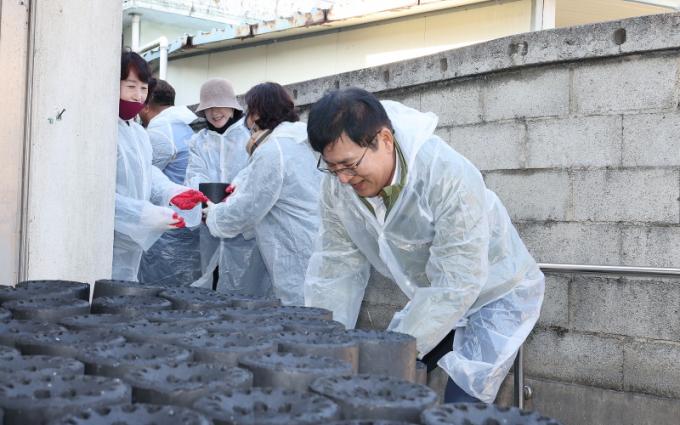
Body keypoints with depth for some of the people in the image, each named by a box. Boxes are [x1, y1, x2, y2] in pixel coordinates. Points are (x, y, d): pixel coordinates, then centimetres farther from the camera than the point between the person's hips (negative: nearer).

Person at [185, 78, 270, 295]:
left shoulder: (251, 134, 1)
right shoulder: (198, 141, 15)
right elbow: (196, 175, 1)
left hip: (248, 228, -4)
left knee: (246, 291, -7)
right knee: (213, 286, 9)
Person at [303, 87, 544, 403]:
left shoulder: (449, 178, -35)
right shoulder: (338, 187, -16)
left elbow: (454, 286, -33)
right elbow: (336, 269, -11)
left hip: (494, 294, -6)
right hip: (429, 298, 6)